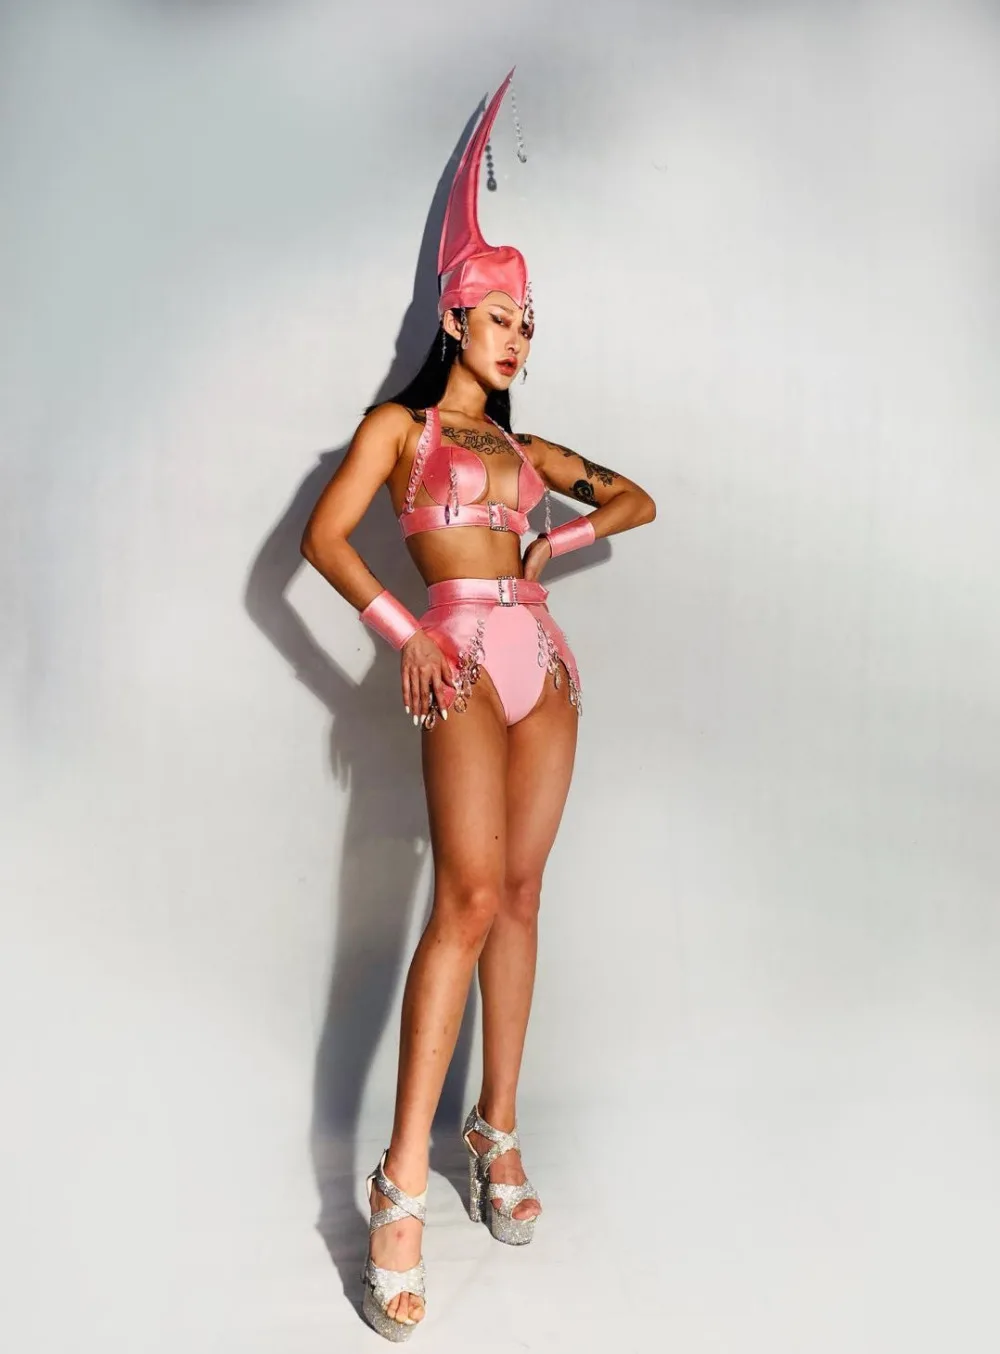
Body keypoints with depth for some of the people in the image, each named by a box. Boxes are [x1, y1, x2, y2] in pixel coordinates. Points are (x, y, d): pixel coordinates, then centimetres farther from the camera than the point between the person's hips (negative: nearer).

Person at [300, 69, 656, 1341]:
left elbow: (636, 498, 27)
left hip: (544, 658, 6)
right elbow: (323, 535, -2)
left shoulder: (527, 445, 23)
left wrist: (568, 530, 8)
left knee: (519, 894, 3)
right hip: (460, 655, -5)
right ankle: (403, 1181, -14)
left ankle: (498, 1132, 13)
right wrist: (402, 630, -12)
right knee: (470, 894, -20)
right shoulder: (398, 424, 9)